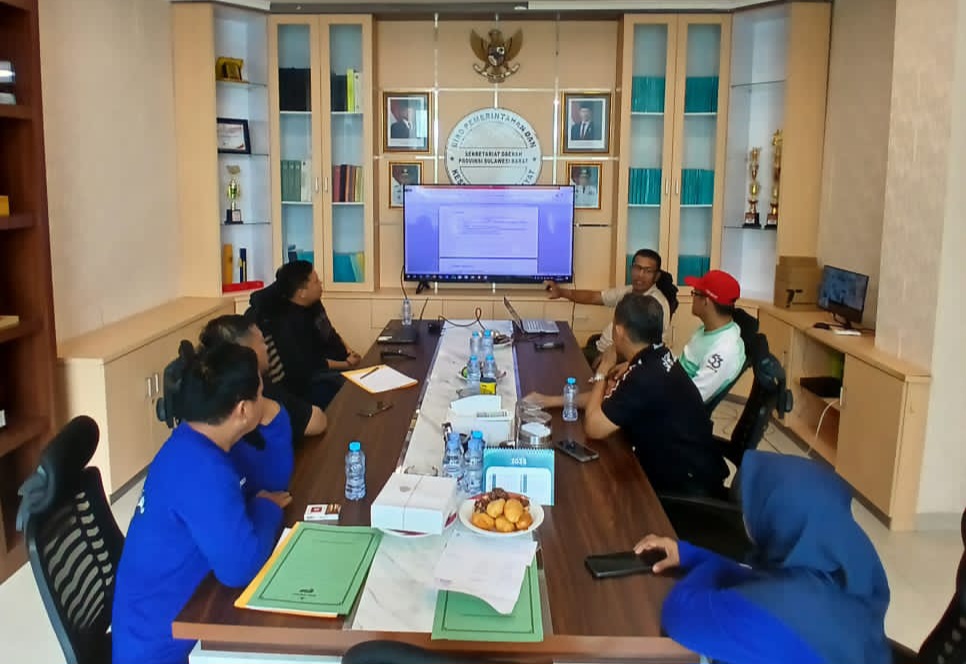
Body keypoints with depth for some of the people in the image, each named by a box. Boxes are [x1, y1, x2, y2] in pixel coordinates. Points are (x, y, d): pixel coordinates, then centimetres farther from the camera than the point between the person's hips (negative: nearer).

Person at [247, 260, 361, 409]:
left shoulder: (313, 304, 2)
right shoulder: (286, 323, -25)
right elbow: (309, 365, -23)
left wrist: (348, 351, 2)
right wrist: (346, 365, -19)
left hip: (333, 363, 9)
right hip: (308, 378, -9)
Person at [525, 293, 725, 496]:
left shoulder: (647, 376, -30)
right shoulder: (656, 357, -1)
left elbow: (593, 428, -22)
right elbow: (610, 398, 13)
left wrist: (603, 370, -11)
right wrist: (552, 400, 11)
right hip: (678, 467, 8)